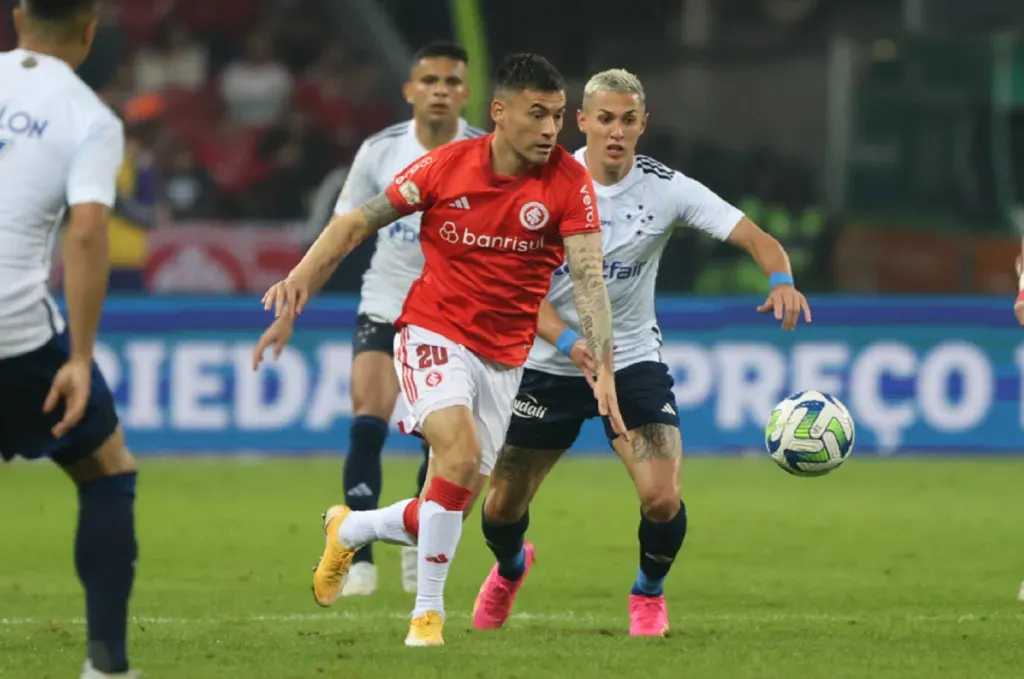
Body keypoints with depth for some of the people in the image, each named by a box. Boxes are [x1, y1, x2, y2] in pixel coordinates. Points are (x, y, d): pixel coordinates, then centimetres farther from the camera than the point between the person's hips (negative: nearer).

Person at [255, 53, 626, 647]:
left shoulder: (569, 182, -10)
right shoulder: (446, 166, -10)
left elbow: (589, 278, -17)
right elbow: (357, 223, 0)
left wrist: (604, 368, -28)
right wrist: (299, 282, -12)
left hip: (504, 357, 2)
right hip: (433, 332, -2)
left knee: (442, 518, 4)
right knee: (462, 448, -29)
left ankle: (350, 530, 37)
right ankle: (428, 613, -18)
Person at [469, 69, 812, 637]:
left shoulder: (666, 189, -10)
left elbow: (755, 238, -15)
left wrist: (781, 279, -37)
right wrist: (569, 341, -32)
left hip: (633, 361, -1)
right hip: (548, 364, 1)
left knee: (662, 498, -19)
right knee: (502, 506, 7)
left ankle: (649, 593, 14)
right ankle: (510, 568, 45)